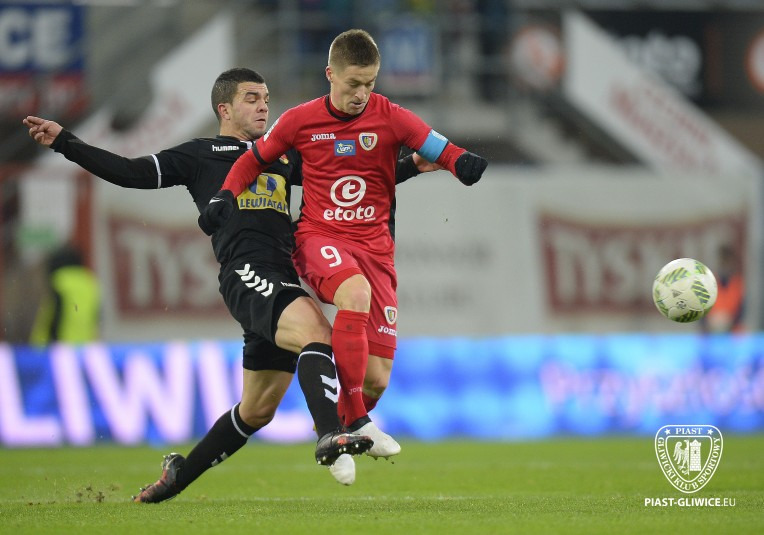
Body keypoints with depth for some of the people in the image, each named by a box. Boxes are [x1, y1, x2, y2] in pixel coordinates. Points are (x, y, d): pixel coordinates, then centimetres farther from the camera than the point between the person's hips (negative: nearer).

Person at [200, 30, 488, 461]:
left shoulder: (390, 117, -2)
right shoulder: (300, 121, 1)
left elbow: (443, 152, -6)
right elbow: (254, 160, 15)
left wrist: (464, 163, -29)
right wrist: (225, 197, -1)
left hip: (374, 247, 2)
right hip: (320, 239, -2)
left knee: (377, 379, -5)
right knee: (356, 292, -39)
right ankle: (355, 422, -35)